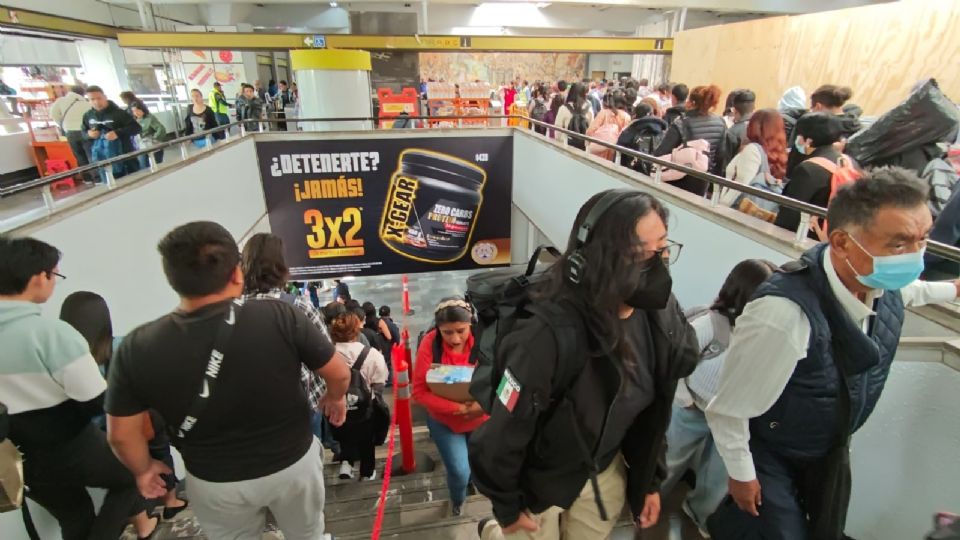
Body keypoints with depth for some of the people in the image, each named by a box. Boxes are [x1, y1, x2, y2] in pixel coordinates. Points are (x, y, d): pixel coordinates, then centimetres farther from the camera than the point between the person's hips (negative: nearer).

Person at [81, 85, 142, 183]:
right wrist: (88, 134, -4)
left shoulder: (118, 112, -6)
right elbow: (83, 132, 19)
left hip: (124, 156, -4)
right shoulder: (87, 116, 7)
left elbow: (136, 127, -11)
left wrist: (118, 133, -21)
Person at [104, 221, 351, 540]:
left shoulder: (137, 349, -19)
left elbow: (121, 434, -7)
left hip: (214, 482, 2)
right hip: (293, 464, -1)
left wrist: (143, 469, 14)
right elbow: (340, 374, -15)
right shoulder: (281, 318, -27)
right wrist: (336, 397, 7)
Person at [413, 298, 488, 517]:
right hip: (444, 421, -1)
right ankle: (457, 501, 33)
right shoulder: (430, 344, -22)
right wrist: (456, 408, -30)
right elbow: (419, 391, -22)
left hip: (481, 419, 1)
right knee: (459, 472, -5)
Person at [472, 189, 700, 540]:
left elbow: (652, 407, 0)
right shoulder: (553, 332, -38)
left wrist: (649, 480, 8)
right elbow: (502, 431, -27)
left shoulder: (656, 313, -16)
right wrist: (507, 509, -11)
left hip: (607, 471, 5)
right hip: (540, 481, -5)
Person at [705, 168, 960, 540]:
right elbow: (728, 408, -29)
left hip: (832, 447, 7)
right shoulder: (784, 314, -42)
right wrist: (741, 474, -15)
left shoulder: (884, 285, -17)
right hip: (771, 454, -7)